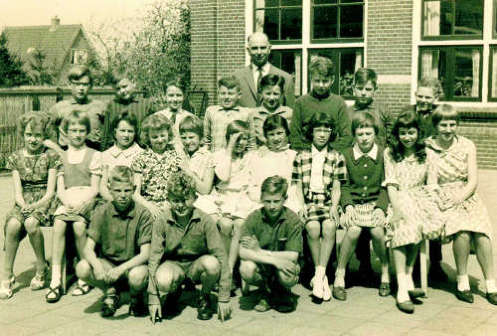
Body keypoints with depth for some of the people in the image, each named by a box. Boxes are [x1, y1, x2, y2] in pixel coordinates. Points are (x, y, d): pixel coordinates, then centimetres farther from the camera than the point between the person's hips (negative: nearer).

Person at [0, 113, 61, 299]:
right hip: (24, 202, 3)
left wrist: (34, 206, -21)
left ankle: (41, 268, -14)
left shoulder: (51, 156, 1)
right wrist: (24, 206, -18)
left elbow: (50, 191, -5)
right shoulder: (16, 158, 9)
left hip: (44, 202, -2)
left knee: (31, 223, -35)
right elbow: (17, 192, 3)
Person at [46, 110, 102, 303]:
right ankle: (56, 279, -28)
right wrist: (68, 203, -13)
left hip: (87, 199, -2)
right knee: (58, 224, -29)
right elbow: (60, 188, 8)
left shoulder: (94, 155, 10)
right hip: (67, 200, 2)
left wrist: (83, 203, -17)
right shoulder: (62, 157, 17)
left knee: (79, 226, -31)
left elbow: (95, 188, 2)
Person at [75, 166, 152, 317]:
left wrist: (121, 269, -34)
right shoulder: (102, 212, -5)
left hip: (133, 264, -2)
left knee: (137, 276, -37)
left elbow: (145, 254, -17)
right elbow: (88, 248, -9)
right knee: (82, 268, -27)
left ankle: (136, 298, 1)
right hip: (108, 263, 3)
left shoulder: (142, 214, -13)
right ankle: (110, 292, 4)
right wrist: (97, 266, -32)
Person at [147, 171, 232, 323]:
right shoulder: (161, 223, -13)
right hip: (173, 263, 0)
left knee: (211, 263, -35)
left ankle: (205, 297, -1)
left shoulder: (205, 221, -17)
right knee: (163, 281, -35)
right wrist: (153, 298, -18)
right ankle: (175, 292, 6)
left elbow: (221, 255, -17)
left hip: (197, 264, 0)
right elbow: (154, 257, -12)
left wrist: (224, 298, -21)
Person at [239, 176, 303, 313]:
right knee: (246, 269, -32)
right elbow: (242, 252, -20)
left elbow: (293, 256, -19)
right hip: (261, 265, 1)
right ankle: (266, 292, 4)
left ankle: (283, 293, 7)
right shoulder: (254, 218, -10)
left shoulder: (293, 219, -13)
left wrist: (261, 252, -20)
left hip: (283, 265, -1)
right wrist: (274, 260, -30)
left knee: (286, 277, -34)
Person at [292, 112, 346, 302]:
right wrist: (302, 206, -6)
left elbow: (336, 187, 8)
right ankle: (322, 278, -21)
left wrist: (334, 206, -9)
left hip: (328, 202, 0)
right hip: (308, 201, 0)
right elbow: (298, 186, 9)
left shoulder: (336, 157, 13)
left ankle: (319, 275, -29)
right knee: (313, 227, -31)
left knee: (329, 227, -31)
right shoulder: (301, 157, 14)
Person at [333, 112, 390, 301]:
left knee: (377, 231, -28)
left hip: (376, 202, 0)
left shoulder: (383, 154, 2)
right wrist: (348, 206, -11)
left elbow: (386, 186, 2)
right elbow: (344, 186, 5)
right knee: (354, 230, -28)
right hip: (354, 203, 0)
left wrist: (380, 208, -13)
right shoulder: (346, 155, 5)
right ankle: (340, 275, -13)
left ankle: (385, 271, -2)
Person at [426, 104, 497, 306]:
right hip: (443, 200, -2)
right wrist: (438, 204, -22)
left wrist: (458, 198, -16)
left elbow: (473, 180, 1)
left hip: (466, 196, 2)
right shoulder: (428, 149, 0)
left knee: (481, 233, -25)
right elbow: (431, 184, -5)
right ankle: (462, 281, -13)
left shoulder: (467, 146, 6)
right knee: (463, 231, -30)